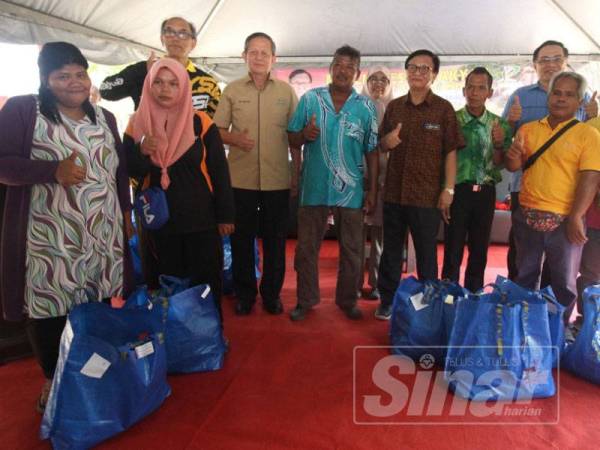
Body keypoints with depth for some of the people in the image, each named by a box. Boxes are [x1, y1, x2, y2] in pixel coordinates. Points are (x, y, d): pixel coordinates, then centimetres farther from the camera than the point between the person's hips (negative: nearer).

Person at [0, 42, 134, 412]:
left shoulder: (105, 118, 13)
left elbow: (121, 171, 18)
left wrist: (126, 213, 15)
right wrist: (54, 171, -23)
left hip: (104, 236, 4)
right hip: (51, 240, -4)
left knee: (104, 306, 9)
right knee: (51, 307, 3)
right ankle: (54, 379, 26)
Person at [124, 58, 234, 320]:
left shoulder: (200, 122, -5)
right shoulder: (138, 123, 2)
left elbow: (219, 171, -3)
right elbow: (131, 172, 1)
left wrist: (225, 215, -4)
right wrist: (141, 150, -19)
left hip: (201, 217, -2)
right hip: (160, 218, 2)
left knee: (206, 280, 3)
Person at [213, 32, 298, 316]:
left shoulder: (286, 91, 6)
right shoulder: (232, 90, 5)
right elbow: (217, 130, 7)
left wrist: (297, 172, 7)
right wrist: (235, 139, -14)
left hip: (277, 179, 0)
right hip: (241, 179, 0)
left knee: (275, 240, 8)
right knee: (242, 239, 8)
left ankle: (272, 293, 25)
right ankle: (244, 294, 25)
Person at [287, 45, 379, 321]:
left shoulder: (366, 107, 3)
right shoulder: (310, 99, 2)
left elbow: (372, 151, 4)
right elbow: (292, 140, 5)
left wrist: (373, 190, 2)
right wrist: (304, 134, -18)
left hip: (351, 190, 0)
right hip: (314, 187, 0)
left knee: (351, 251, 10)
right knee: (306, 247, 9)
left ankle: (347, 300, 29)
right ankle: (306, 299, 26)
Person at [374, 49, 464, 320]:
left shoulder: (444, 109, -1)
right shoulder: (394, 106, 9)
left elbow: (450, 152, -3)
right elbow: (381, 147, 15)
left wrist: (448, 189, -10)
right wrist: (386, 142, -8)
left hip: (427, 195, -3)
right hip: (394, 193, 4)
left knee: (426, 254, 9)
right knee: (391, 251, 13)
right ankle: (387, 301, 27)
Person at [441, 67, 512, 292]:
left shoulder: (500, 125, 4)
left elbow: (499, 165, 1)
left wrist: (498, 145, -17)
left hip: (485, 193, 3)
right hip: (458, 191, -3)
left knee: (480, 250, 12)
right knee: (453, 250, 2)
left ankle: (473, 297, 27)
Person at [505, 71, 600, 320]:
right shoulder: (528, 129, 8)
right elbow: (513, 167, 8)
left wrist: (575, 218, -19)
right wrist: (514, 155, -15)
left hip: (564, 221, -3)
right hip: (526, 217, 3)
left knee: (564, 283, 8)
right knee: (525, 277, 15)